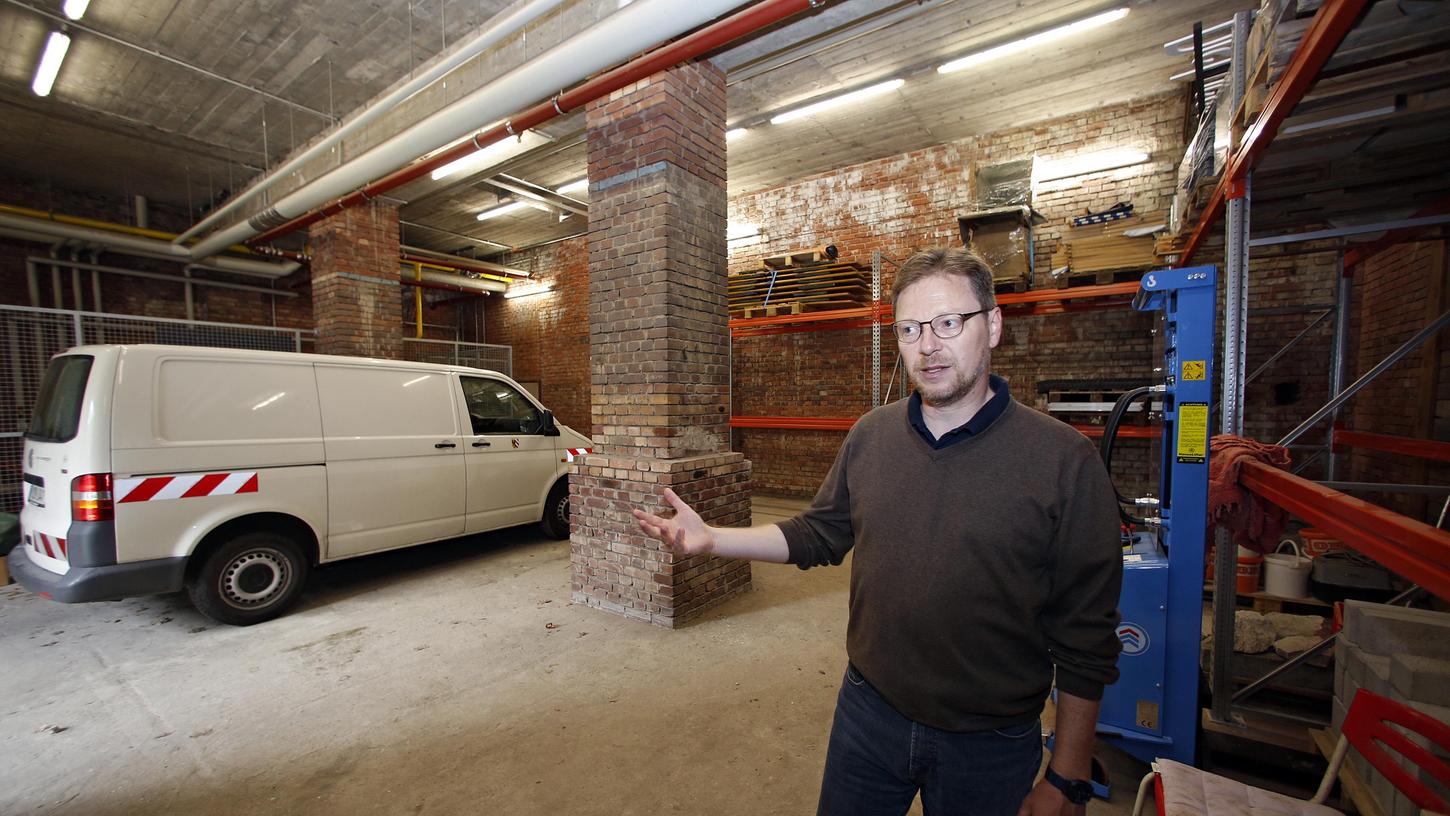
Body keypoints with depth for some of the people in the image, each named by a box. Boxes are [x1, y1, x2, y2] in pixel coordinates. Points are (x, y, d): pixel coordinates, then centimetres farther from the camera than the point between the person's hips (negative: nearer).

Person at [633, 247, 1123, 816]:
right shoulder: (871, 435, -5)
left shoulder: (1063, 459, -16)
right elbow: (821, 533, 3)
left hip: (988, 746, -2)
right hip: (867, 711, 3)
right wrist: (710, 539, -6)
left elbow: (1085, 637, -11)